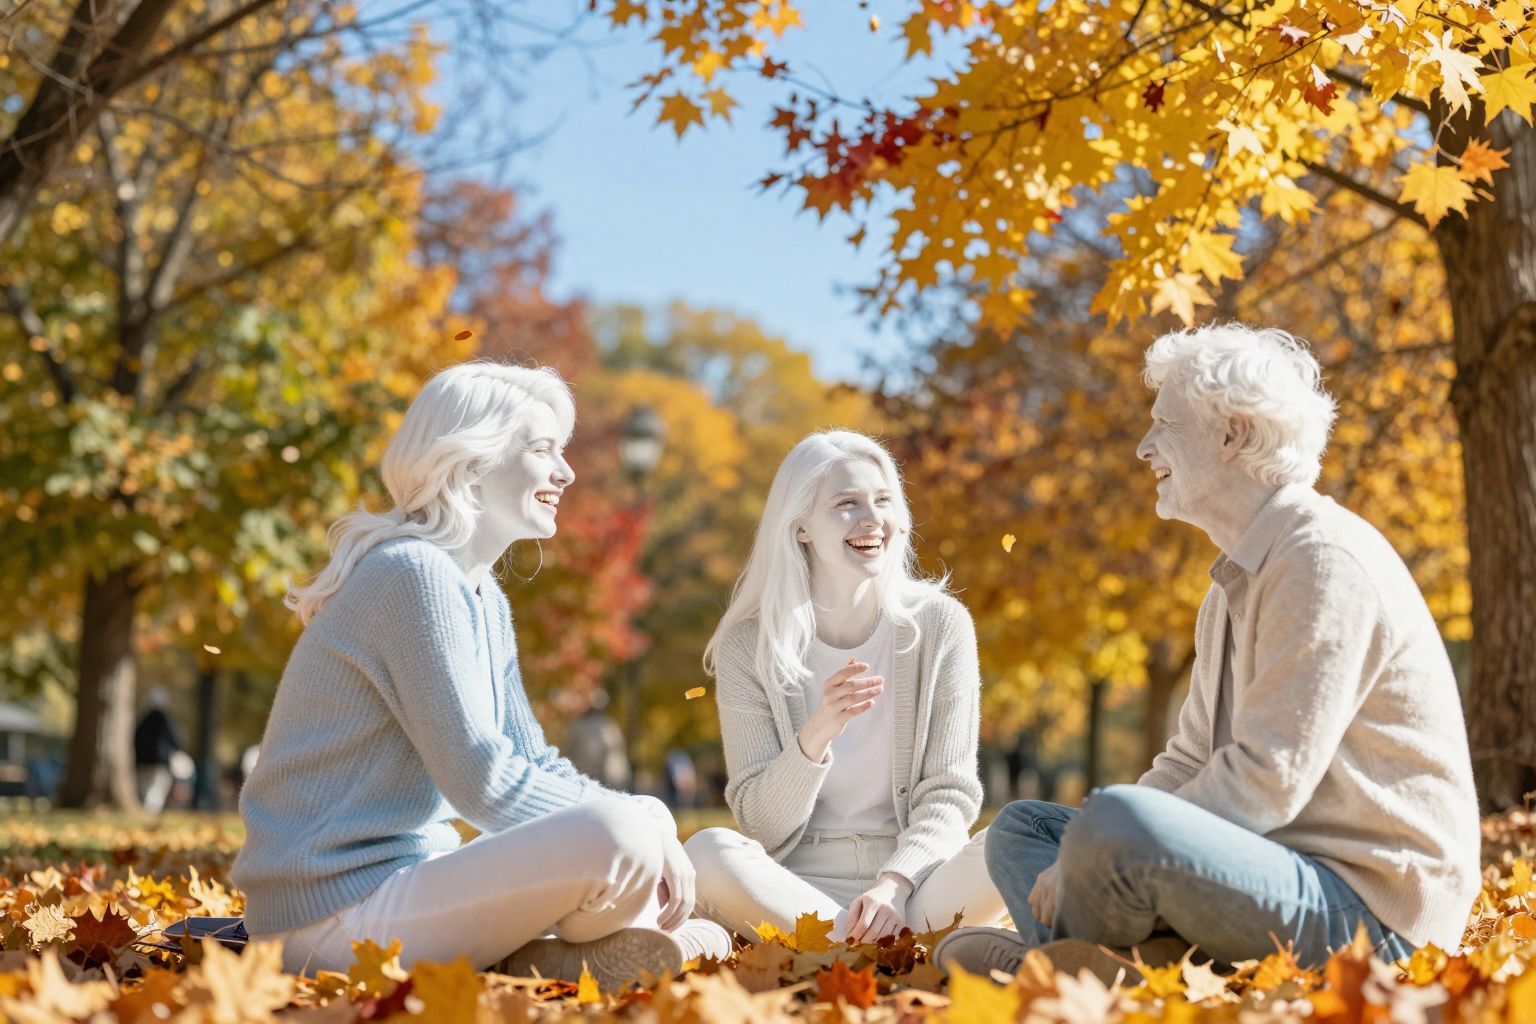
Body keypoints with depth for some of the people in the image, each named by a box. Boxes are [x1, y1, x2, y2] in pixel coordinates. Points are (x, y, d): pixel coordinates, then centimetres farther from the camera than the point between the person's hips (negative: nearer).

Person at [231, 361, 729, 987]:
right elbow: (483, 782, -21)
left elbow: (532, 763, 13)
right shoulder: (416, 576, -16)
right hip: (342, 908, -10)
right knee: (615, 839, -29)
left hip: (409, 875, 10)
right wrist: (639, 822, -14)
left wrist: (651, 821, -4)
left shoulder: (484, 600, 15)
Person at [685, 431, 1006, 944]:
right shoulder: (749, 646, -1)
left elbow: (948, 794, 0)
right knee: (707, 851, -32)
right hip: (796, 889, 0)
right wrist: (815, 737, -24)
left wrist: (894, 884, -19)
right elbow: (763, 824, -4)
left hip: (914, 884, 0)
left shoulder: (939, 625, 1)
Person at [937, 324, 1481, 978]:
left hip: (1369, 911, -11)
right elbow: (1193, 760, 15)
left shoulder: (1323, 559, -15)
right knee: (1020, 826, 12)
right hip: (1296, 874, 11)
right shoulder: (1238, 578, 18)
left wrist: (1089, 858, -17)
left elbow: (1267, 781, -22)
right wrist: (1085, 858, -2)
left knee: (1117, 822, -34)